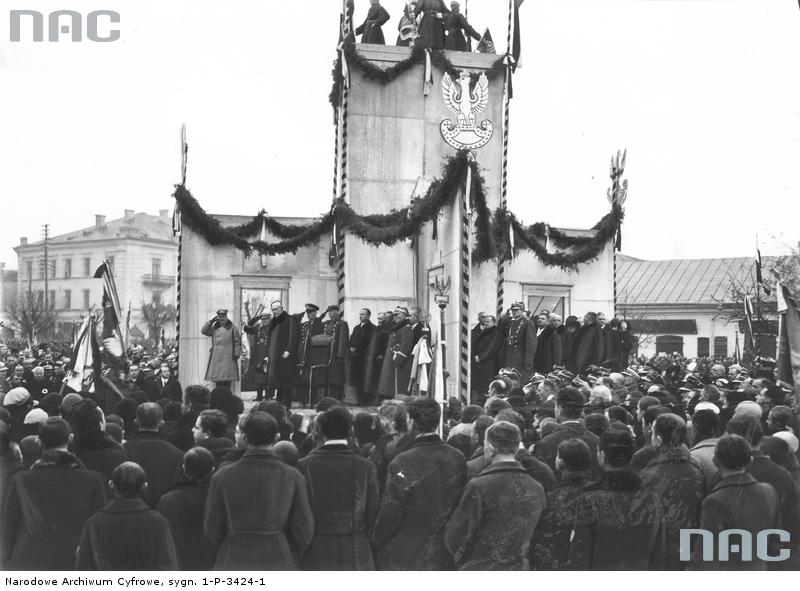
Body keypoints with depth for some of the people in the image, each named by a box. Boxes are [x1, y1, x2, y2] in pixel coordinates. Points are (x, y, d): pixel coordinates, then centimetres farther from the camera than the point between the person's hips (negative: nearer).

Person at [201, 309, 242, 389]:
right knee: (218, 378, 0)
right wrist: (211, 321, -1)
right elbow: (203, 331, 3)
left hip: (228, 357, -4)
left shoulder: (232, 327, 4)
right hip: (216, 357, 4)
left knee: (227, 378, -7)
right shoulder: (214, 328, 16)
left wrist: (236, 354, -7)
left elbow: (237, 341, 1)